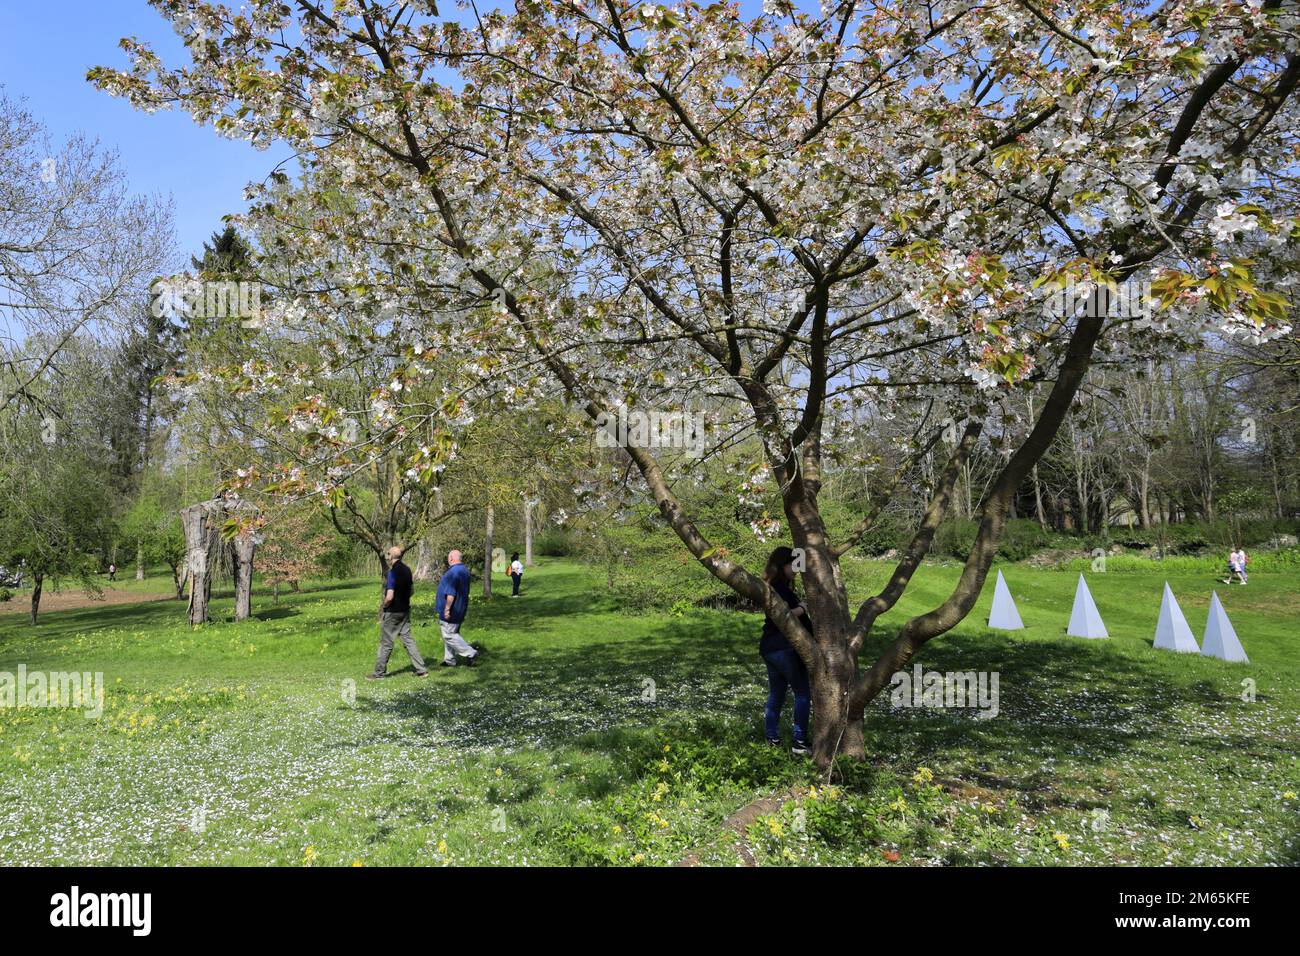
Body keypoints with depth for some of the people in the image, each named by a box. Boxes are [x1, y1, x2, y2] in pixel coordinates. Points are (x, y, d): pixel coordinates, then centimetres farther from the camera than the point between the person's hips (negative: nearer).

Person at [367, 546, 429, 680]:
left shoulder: (392, 572, -20)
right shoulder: (407, 570, 5)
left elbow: (389, 597, -23)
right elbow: (411, 589, 16)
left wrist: (383, 607, -6)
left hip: (392, 612, -7)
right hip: (405, 611, 7)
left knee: (386, 643, 4)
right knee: (408, 640, 11)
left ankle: (379, 673, 15)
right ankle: (421, 670, 9)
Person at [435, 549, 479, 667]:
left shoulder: (452, 572, -21)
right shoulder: (465, 570, 12)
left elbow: (451, 593, -26)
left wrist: (447, 608, -22)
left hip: (451, 610, -10)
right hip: (460, 610, 10)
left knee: (449, 635, -5)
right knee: (451, 634, 16)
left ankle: (470, 653, -7)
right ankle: (449, 660, 22)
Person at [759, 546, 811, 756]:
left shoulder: (772, 588, 15)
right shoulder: (780, 588, -15)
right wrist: (802, 609, -14)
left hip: (769, 648, 9)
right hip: (785, 648, -9)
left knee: (776, 694, 14)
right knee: (803, 694, 1)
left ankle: (773, 739, 18)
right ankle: (800, 742, 3)